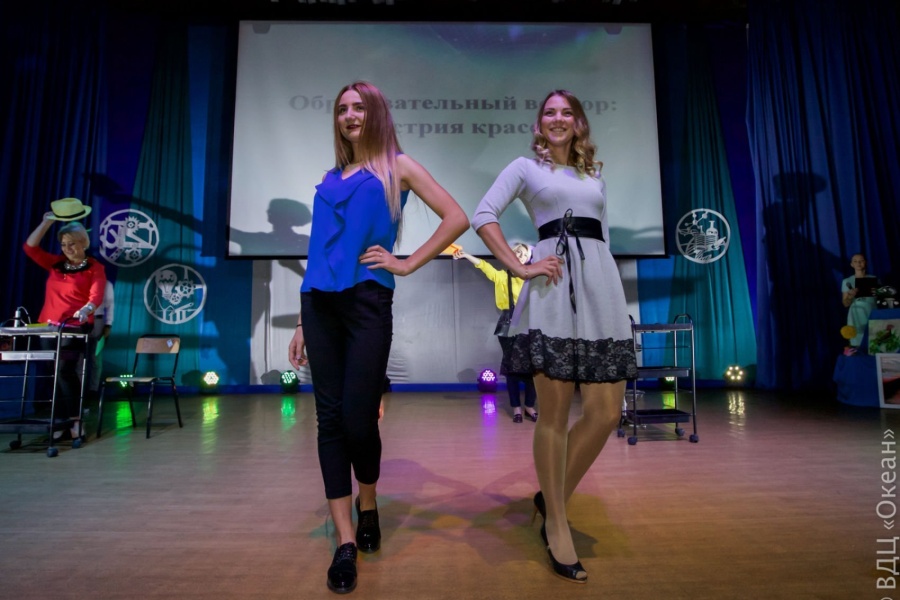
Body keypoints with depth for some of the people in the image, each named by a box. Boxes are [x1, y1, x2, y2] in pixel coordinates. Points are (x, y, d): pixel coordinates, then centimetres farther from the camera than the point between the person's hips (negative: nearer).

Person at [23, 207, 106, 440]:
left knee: (65, 370, -19)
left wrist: (86, 310, -35)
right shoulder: (55, 263, 15)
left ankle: (76, 419, -11)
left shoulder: (95, 268, -1)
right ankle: (60, 422, 10)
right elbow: (30, 248, 11)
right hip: (48, 326, 6)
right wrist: (46, 222, 6)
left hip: (76, 328, -6)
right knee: (53, 375, 5)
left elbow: (96, 295, -14)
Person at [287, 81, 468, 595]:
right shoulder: (331, 179, 20)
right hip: (320, 305, 5)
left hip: (367, 302, -4)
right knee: (331, 419, 2)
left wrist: (407, 264, -5)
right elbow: (319, 252, 18)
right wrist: (302, 322, 14)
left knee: (358, 418, -3)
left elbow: (457, 218, -1)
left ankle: (368, 509, 28)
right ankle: (346, 542, 12)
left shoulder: (397, 166, 9)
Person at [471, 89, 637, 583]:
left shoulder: (594, 176, 26)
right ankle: (556, 525, 12)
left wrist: (614, 292, 15)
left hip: (600, 286, 5)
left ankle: (552, 497, 20)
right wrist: (519, 268, -9)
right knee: (554, 413, -4)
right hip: (552, 288, -5)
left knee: (606, 412, -2)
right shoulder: (526, 167, 13)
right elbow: (483, 216, 1)